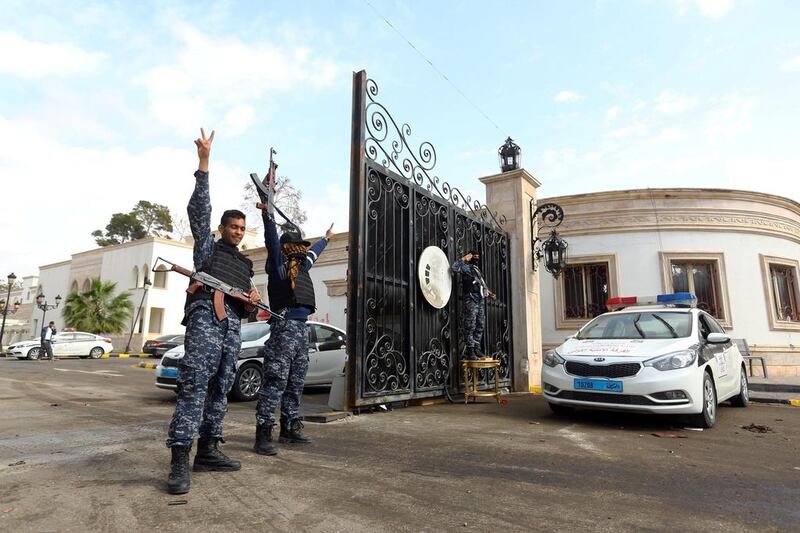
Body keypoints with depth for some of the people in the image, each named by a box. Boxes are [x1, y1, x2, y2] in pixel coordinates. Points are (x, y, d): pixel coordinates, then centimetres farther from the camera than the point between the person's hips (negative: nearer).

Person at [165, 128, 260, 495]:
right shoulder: (207, 245, 16)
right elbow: (198, 209, 3)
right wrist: (204, 163, -5)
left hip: (233, 324, 6)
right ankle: (180, 461, -18)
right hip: (205, 315, -6)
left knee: (220, 389, 4)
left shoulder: (246, 263, 30)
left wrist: (252, 299, 5)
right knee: (194, 385, -16)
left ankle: (207, 451, 10)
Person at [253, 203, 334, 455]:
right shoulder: (278, 263, 1)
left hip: (302, 329, 8)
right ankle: (263, 434, -8)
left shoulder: (300, 266, 22)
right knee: (276, 381, -11)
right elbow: (271, 238, -14)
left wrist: (326, 238, 57)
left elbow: (313, 253, 41)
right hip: (285, 326, -8)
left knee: (295, 383, 12)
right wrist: (267, 211, -27)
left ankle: (290, 428, 21)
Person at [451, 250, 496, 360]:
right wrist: (464, 259, -9)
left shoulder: (477, 270, 25)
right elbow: (454, 268, -17)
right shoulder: (466, 267, 2)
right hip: (471, 299, -8)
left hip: (481, 300, 8)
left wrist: (489, 293, 17)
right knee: (470, 326, -10)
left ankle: (476, 350, 12)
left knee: (479, 327, 7)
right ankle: (469, 351, -10)